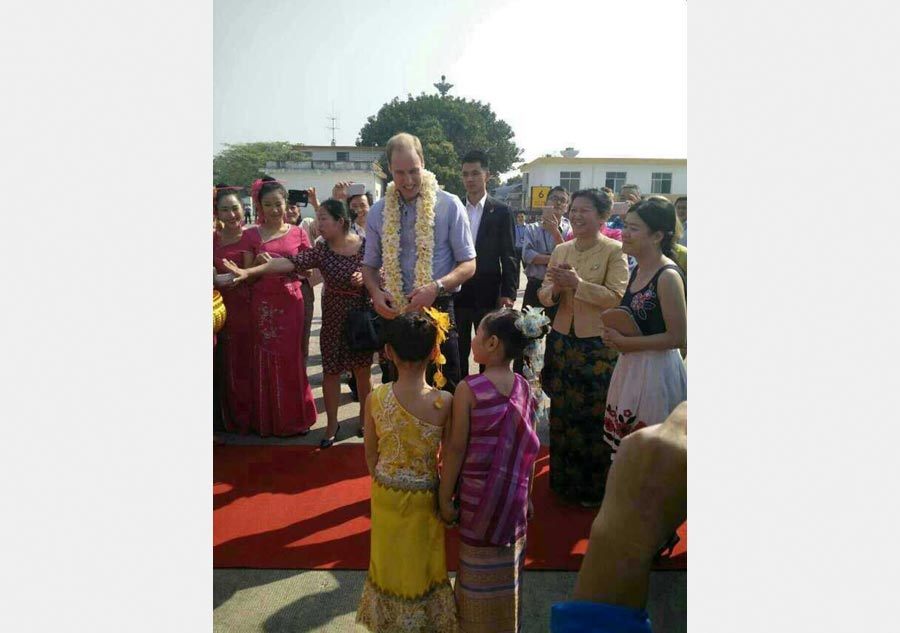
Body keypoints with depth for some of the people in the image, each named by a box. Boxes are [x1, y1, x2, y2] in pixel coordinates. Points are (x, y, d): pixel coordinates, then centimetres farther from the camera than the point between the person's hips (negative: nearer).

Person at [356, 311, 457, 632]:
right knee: (420, 565, 23)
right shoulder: (444, 402, -24)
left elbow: (370, 454, -5)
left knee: (390, 561, 25)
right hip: (424, 498, -1)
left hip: (385, 496, 2)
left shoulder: (375, 398, -18)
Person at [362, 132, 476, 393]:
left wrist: (437, 287, -22)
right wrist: (376, 293, -10)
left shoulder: (449, 205, -7)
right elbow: (369, 264, 12)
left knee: (445, 390, 5)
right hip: (393, 313, 3)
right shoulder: (378, 212, 5)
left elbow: (468, 264, -6)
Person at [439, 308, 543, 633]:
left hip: (478, 494, -4)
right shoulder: (524, 388, -5)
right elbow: (529, 448, 1)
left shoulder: (468, 389, -19)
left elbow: (456, 448, -16)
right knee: (508, 567, 21)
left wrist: (445, 498, -6)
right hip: (514, 496, 4)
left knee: (479, 571, 14)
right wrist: (526, 495, 13)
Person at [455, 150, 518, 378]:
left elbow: (508, 256, -3)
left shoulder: (501, 211, -2)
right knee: (458, 352, 11)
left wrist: (509, 293, -9)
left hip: (488, 293, -2)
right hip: (457, 292, 2)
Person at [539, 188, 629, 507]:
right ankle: (563, 479, 34)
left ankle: (593, 487, 26)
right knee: (561, 413, 15)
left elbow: (615, 297, -18)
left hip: (598, 346, -5)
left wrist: (577, 283, -22)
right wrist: (555, 288, -13)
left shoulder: (615, 251, -8)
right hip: (562, 340, 5)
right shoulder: (561, 250, 8)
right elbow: (544, 295, 8)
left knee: (593, 416, 6)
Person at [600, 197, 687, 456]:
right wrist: (614, 334, 2)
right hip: (631, 367, 8)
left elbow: (678, 337, -19)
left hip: (656, 370, -8)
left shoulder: (668, 276, -18)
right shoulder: (638, 270, 8)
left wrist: (626, 343, -16)